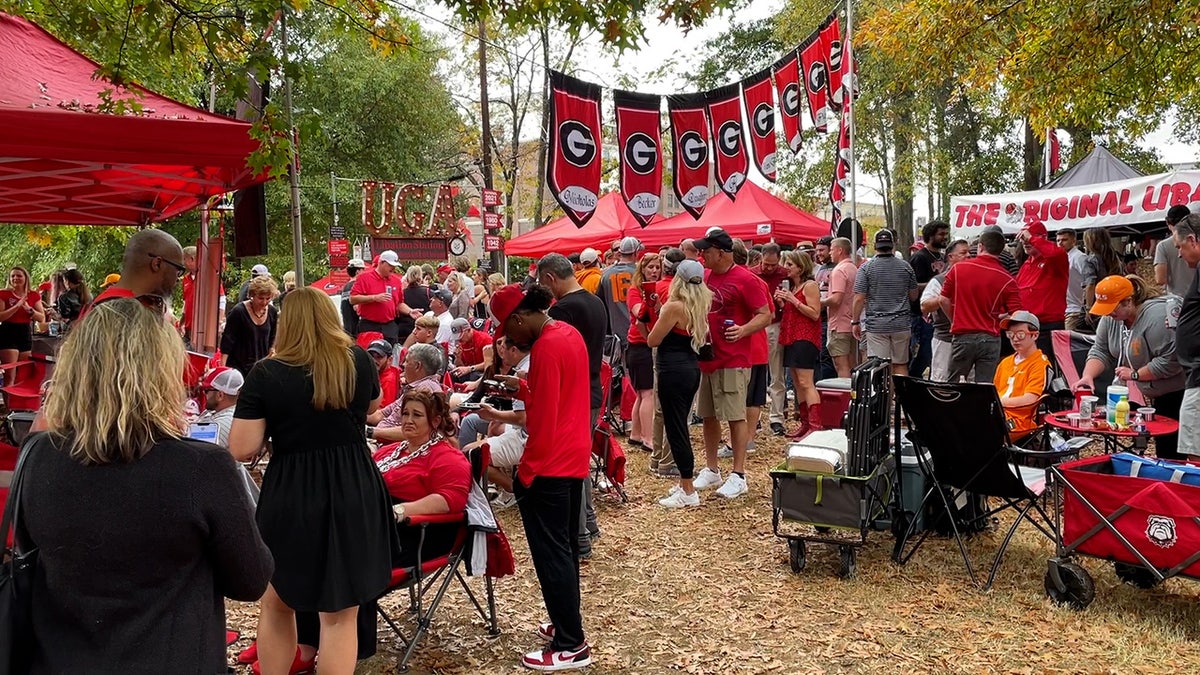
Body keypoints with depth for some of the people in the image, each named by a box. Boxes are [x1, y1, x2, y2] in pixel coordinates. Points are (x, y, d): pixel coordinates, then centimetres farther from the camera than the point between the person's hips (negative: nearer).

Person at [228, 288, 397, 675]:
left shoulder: (265, 374, -9)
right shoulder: (358, 360, -1)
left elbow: (241, 450, -10)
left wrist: (277, 419, 6)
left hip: (291, 497, -1)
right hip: (354, 493, 1)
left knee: (276, 604, 23)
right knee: (340, 614, 10)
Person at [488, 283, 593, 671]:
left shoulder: (545, 349, -21)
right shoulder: (568, 333, 8)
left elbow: (543, 421, -21)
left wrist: (527, 472, -15)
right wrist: (523, 388, 7)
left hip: (550, 466, -10)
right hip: (574, 457, 10)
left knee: (550, 553, -1)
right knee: (565, 547, 18)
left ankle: (570, 646, 5)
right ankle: (568, 625, 29)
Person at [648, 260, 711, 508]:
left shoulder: (674, 306, -16)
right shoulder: (700, 306, 7)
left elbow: (653, 340, -10)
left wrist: (660, 318, 6)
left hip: (673, 371, -9)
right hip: (692, 368, 9)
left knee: (675, 429, -2)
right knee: (680, 427, 18)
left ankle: (688, 492, 1)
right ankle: (685, 482, 27)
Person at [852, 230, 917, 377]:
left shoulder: (866, 267, -6)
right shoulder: (905, 266, 4)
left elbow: (859, 298, -9)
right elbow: (914, 296, 12)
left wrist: (855, 322, 1)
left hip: (876, 324, -3)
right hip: (902, 324, 3)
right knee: (901, 365, 12)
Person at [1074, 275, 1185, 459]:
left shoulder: (1158, 315, -27)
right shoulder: (1112, 317, -1)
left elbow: (1170, 361, -28)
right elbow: (1101, 351, 3)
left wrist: (1135, 374, -20)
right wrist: (1087, 376, -12)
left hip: (1178, 393, -8)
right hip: (1157, 395, 8)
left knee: (1171, 449, -8)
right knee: (1161, 445, 12)